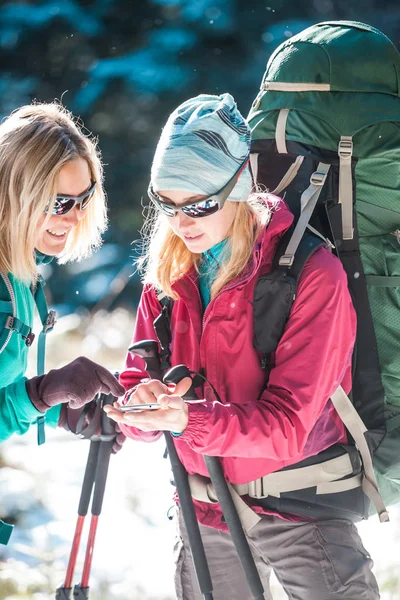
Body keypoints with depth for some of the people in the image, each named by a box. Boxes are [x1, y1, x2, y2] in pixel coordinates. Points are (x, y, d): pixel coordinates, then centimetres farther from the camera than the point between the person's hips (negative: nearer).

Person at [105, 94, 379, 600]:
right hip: (203, 513, 5)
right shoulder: (166, 274, 2)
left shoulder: (313, 274, -16)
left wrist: (187, 420, -35)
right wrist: (141, 405, -23)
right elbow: (136, 402, 1)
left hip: (299, 508, -5)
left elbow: (288, 424, -21)